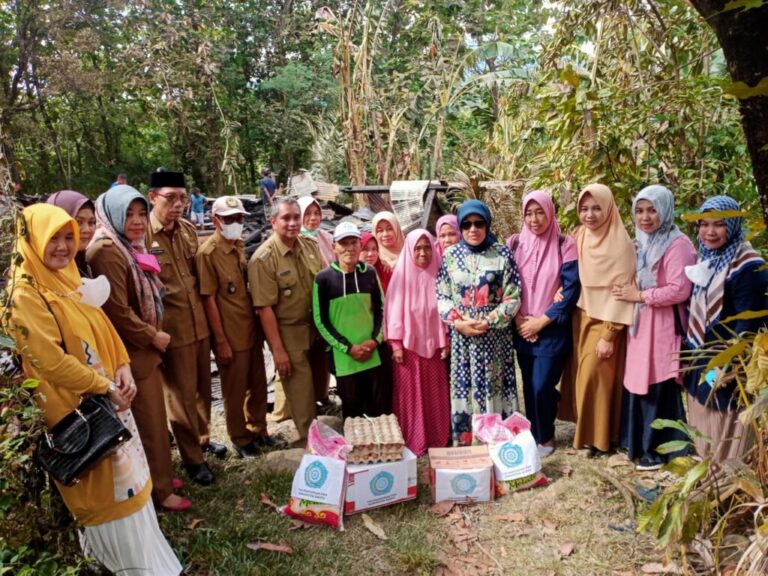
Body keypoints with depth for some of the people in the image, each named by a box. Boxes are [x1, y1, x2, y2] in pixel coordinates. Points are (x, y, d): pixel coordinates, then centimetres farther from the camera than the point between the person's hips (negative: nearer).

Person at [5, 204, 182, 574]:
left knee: (127, 477, 19)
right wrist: (105, 387, -17)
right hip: (77, 408, -8)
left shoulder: (66, 276, 8)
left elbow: (102, 326, 12)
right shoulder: (26, 294, -19)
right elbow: (51, 361, -24)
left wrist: (123, 367, -4)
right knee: (106, 489, 6)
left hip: (107, 398, 9)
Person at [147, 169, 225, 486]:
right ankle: (191, 458, 23)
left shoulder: (189, 230, 5)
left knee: (203, 388, 20)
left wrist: (205, 311, 14)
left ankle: (202, 438, 41)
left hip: (200, 323, 6)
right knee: (182, 394, 7)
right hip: (171, 328, -6)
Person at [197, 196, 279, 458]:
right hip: (231, 336, -7)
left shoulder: (241, 247, 8)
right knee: (235, 391, 9)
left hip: (252, 329, 7)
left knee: (258, 385, 17)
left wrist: (260, 326, 11)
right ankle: (240, 439, 26)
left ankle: (258, 431, 34)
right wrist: (221, 341, -15)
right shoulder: (208, 253, -14)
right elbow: (208, 299, -15)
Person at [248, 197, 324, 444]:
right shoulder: (263, 258, -17)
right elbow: (265, 308, -18)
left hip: (317, 327, 6)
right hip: (288, 332, -5)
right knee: (301, 389, 5)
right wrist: (278, 349, -18)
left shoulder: (310, 246, 0)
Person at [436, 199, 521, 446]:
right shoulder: (450, 255, 4)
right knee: (464, 390, 5)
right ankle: (463, 443, 17)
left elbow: (513, 297, -4)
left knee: (495, 389, 3)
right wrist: (458, 322, -11)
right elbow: (442, 297, 5)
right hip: (461, 337, 2)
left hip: (495, 337, -1)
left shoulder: (502, 253, -2)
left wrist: (488, 322, -15)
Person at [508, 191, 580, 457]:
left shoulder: (564, 244, -7)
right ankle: (533, 435, 29)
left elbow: (571, 288, -10)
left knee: (541, 387, -6)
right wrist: (518, 319, -7)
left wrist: (542, 321, -12)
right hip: (522, 329, 3)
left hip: (552, 330, -3)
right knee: (529, 386, 10)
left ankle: (545, 437, 18)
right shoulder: (515, 243, 2)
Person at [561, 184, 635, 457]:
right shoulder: (578, 238, 3)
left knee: (595, 377, -3)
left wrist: (609, 335, -16)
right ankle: (586, 431, 26)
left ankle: (600, 438, 13)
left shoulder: (620, 243, -15)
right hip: (580, 318, 6)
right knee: (580, 375, 11)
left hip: (605, 321, -6)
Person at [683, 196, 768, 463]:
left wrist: (727, 368, -20)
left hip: (728, 370, -8)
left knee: (727, 446, 2)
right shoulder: (705, 261, 8)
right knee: (704, 441, 19)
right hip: (700, 365, 8)